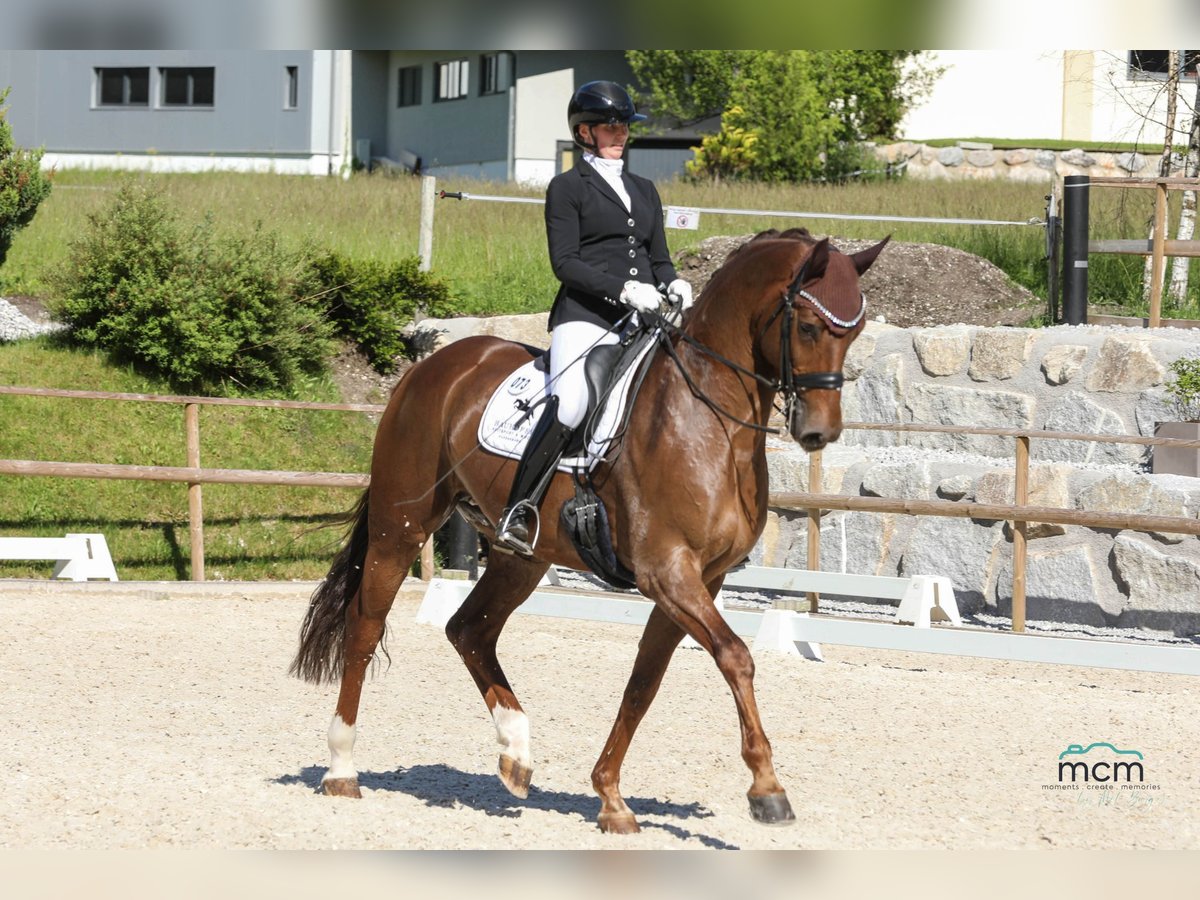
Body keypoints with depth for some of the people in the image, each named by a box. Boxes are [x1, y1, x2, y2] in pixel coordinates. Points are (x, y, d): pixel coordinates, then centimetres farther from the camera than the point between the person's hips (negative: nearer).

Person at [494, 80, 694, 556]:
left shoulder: (644, 190, 23)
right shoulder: (568, 187, 5)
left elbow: (659, 258, 24)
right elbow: (564, 262, -5)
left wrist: (675, 285, 0)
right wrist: (623, 288, -18)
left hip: (641, 319, 7)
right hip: (585, 316, -7)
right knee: (569, 405, -28)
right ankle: (517, 512, -24)